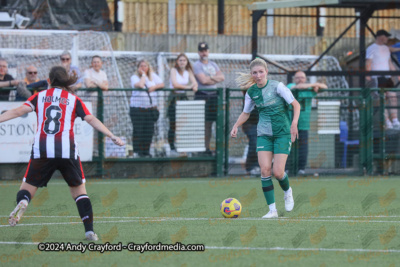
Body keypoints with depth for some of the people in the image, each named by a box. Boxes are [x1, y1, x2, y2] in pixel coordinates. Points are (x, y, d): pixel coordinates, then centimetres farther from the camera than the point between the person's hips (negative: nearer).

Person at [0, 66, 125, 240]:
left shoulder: (40, 96, 13)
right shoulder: (74, 100, 11)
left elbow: (19, 111, 1)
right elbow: (91, 120, 3)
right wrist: (112, 137, 3)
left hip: (41, 150, 0)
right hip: (67, 151, 0)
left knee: (28, 187, 9)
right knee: (78, 189, 13)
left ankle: (22, 202, -28)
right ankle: (89, 230, 2)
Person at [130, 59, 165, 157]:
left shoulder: (153, 76, 11)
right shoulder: (134, 77, -1)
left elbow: (162, 84, 6)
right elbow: (140, 85, -20)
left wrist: (154, 87, -12)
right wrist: (143, 75, -9)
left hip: (151, 108, 3)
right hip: (137, 108, -3)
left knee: (149, 131, 1)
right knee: (138, 130, -7)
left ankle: (146, 152, 9)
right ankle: (138, 151, -1)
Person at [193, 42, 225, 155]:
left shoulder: (213, 65, 19)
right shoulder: (197, 65, 0)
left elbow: (222, 77, 7)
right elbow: (203, 80, -13)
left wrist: (210, 77, -7)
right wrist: (216, 79, 0)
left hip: (213, 95, 6)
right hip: (202, 96, -6)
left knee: (209, 123, 5)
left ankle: (207, 147, 7)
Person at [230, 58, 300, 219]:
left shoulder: (277, 86, -10)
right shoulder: (251, 92, 3)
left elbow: (296, 104, -7)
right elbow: (246, 113, 18)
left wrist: (294, 124, -20)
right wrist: (236, 125, 1)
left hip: (282, 133, -3)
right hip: (264, 134, 3)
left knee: (278, 172, -11)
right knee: (265, 169, -13)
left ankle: (287, 192, 26)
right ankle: (272, 210, -5)